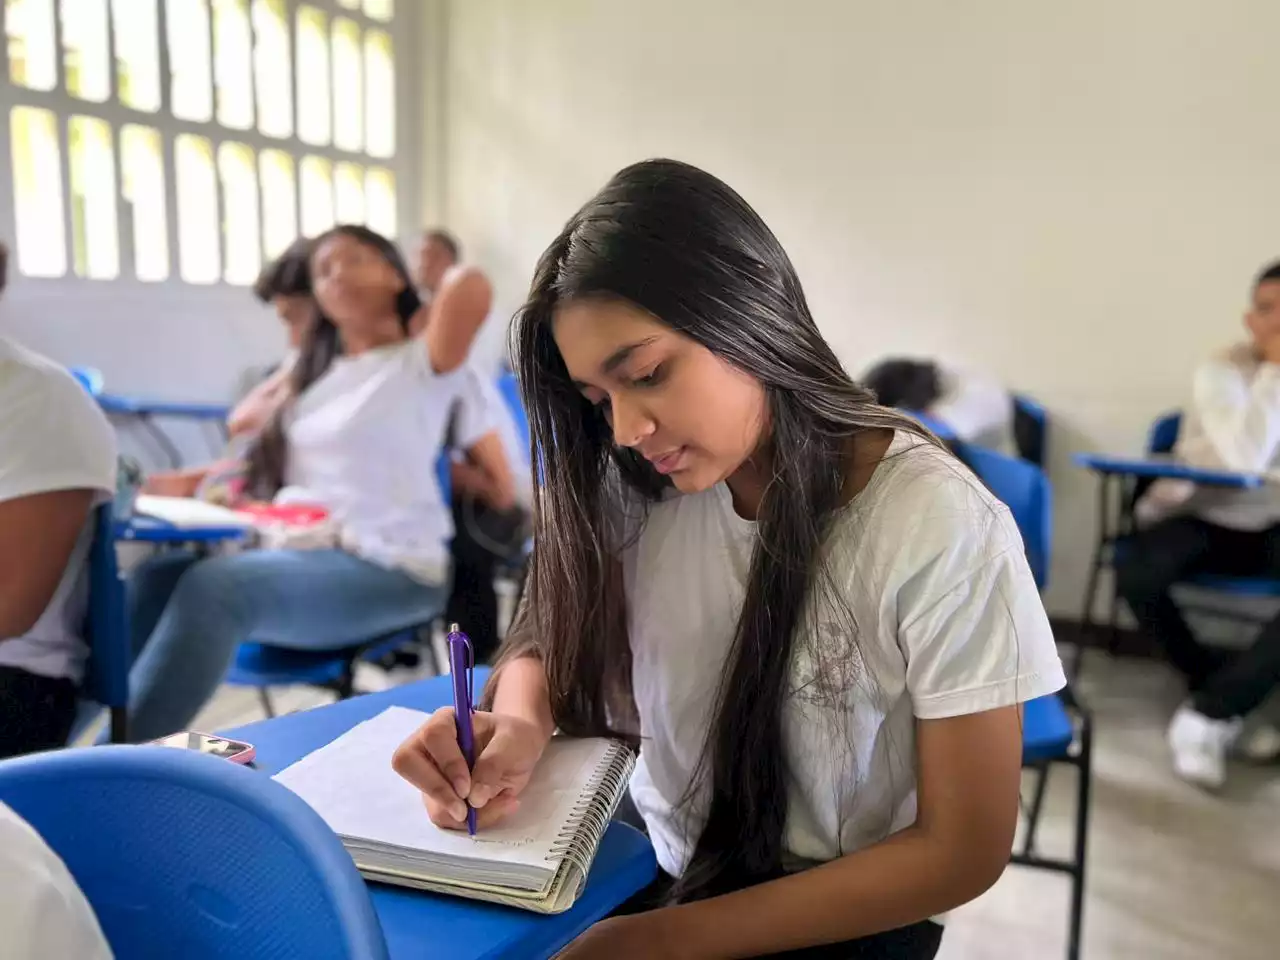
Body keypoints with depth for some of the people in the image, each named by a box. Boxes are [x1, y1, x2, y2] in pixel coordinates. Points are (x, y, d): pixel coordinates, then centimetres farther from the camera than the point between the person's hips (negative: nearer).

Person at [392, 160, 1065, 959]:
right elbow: (552, 644, 1)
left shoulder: (940, 532, -21)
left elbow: (965, 849, -15)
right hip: (652, 872, 4)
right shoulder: (642, 486, -8)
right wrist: (519, 730, -22)